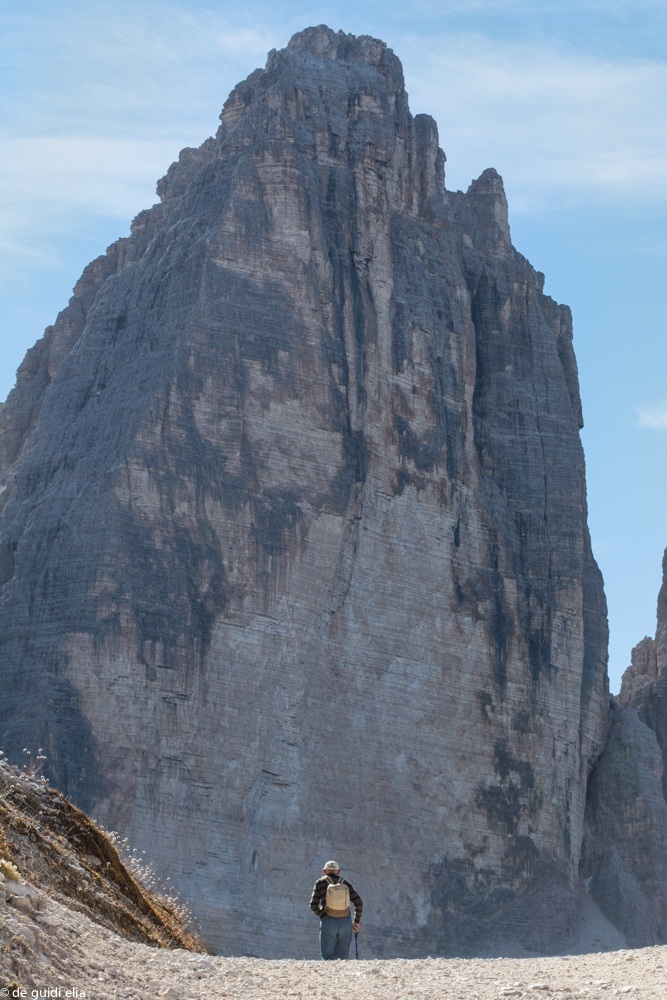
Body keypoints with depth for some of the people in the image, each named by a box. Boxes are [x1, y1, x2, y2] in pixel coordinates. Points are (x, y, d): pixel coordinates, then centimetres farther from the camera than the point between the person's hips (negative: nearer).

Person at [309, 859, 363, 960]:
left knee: (328, 956, 0)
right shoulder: (345, 883, 10)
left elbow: (313, 905, 0)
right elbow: (358, 902, 2)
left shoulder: (320, 883, 5)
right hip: (346, 922, 3)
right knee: (342, 957, 9)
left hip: (328, 922, -3)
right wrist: (356, 921, 10)